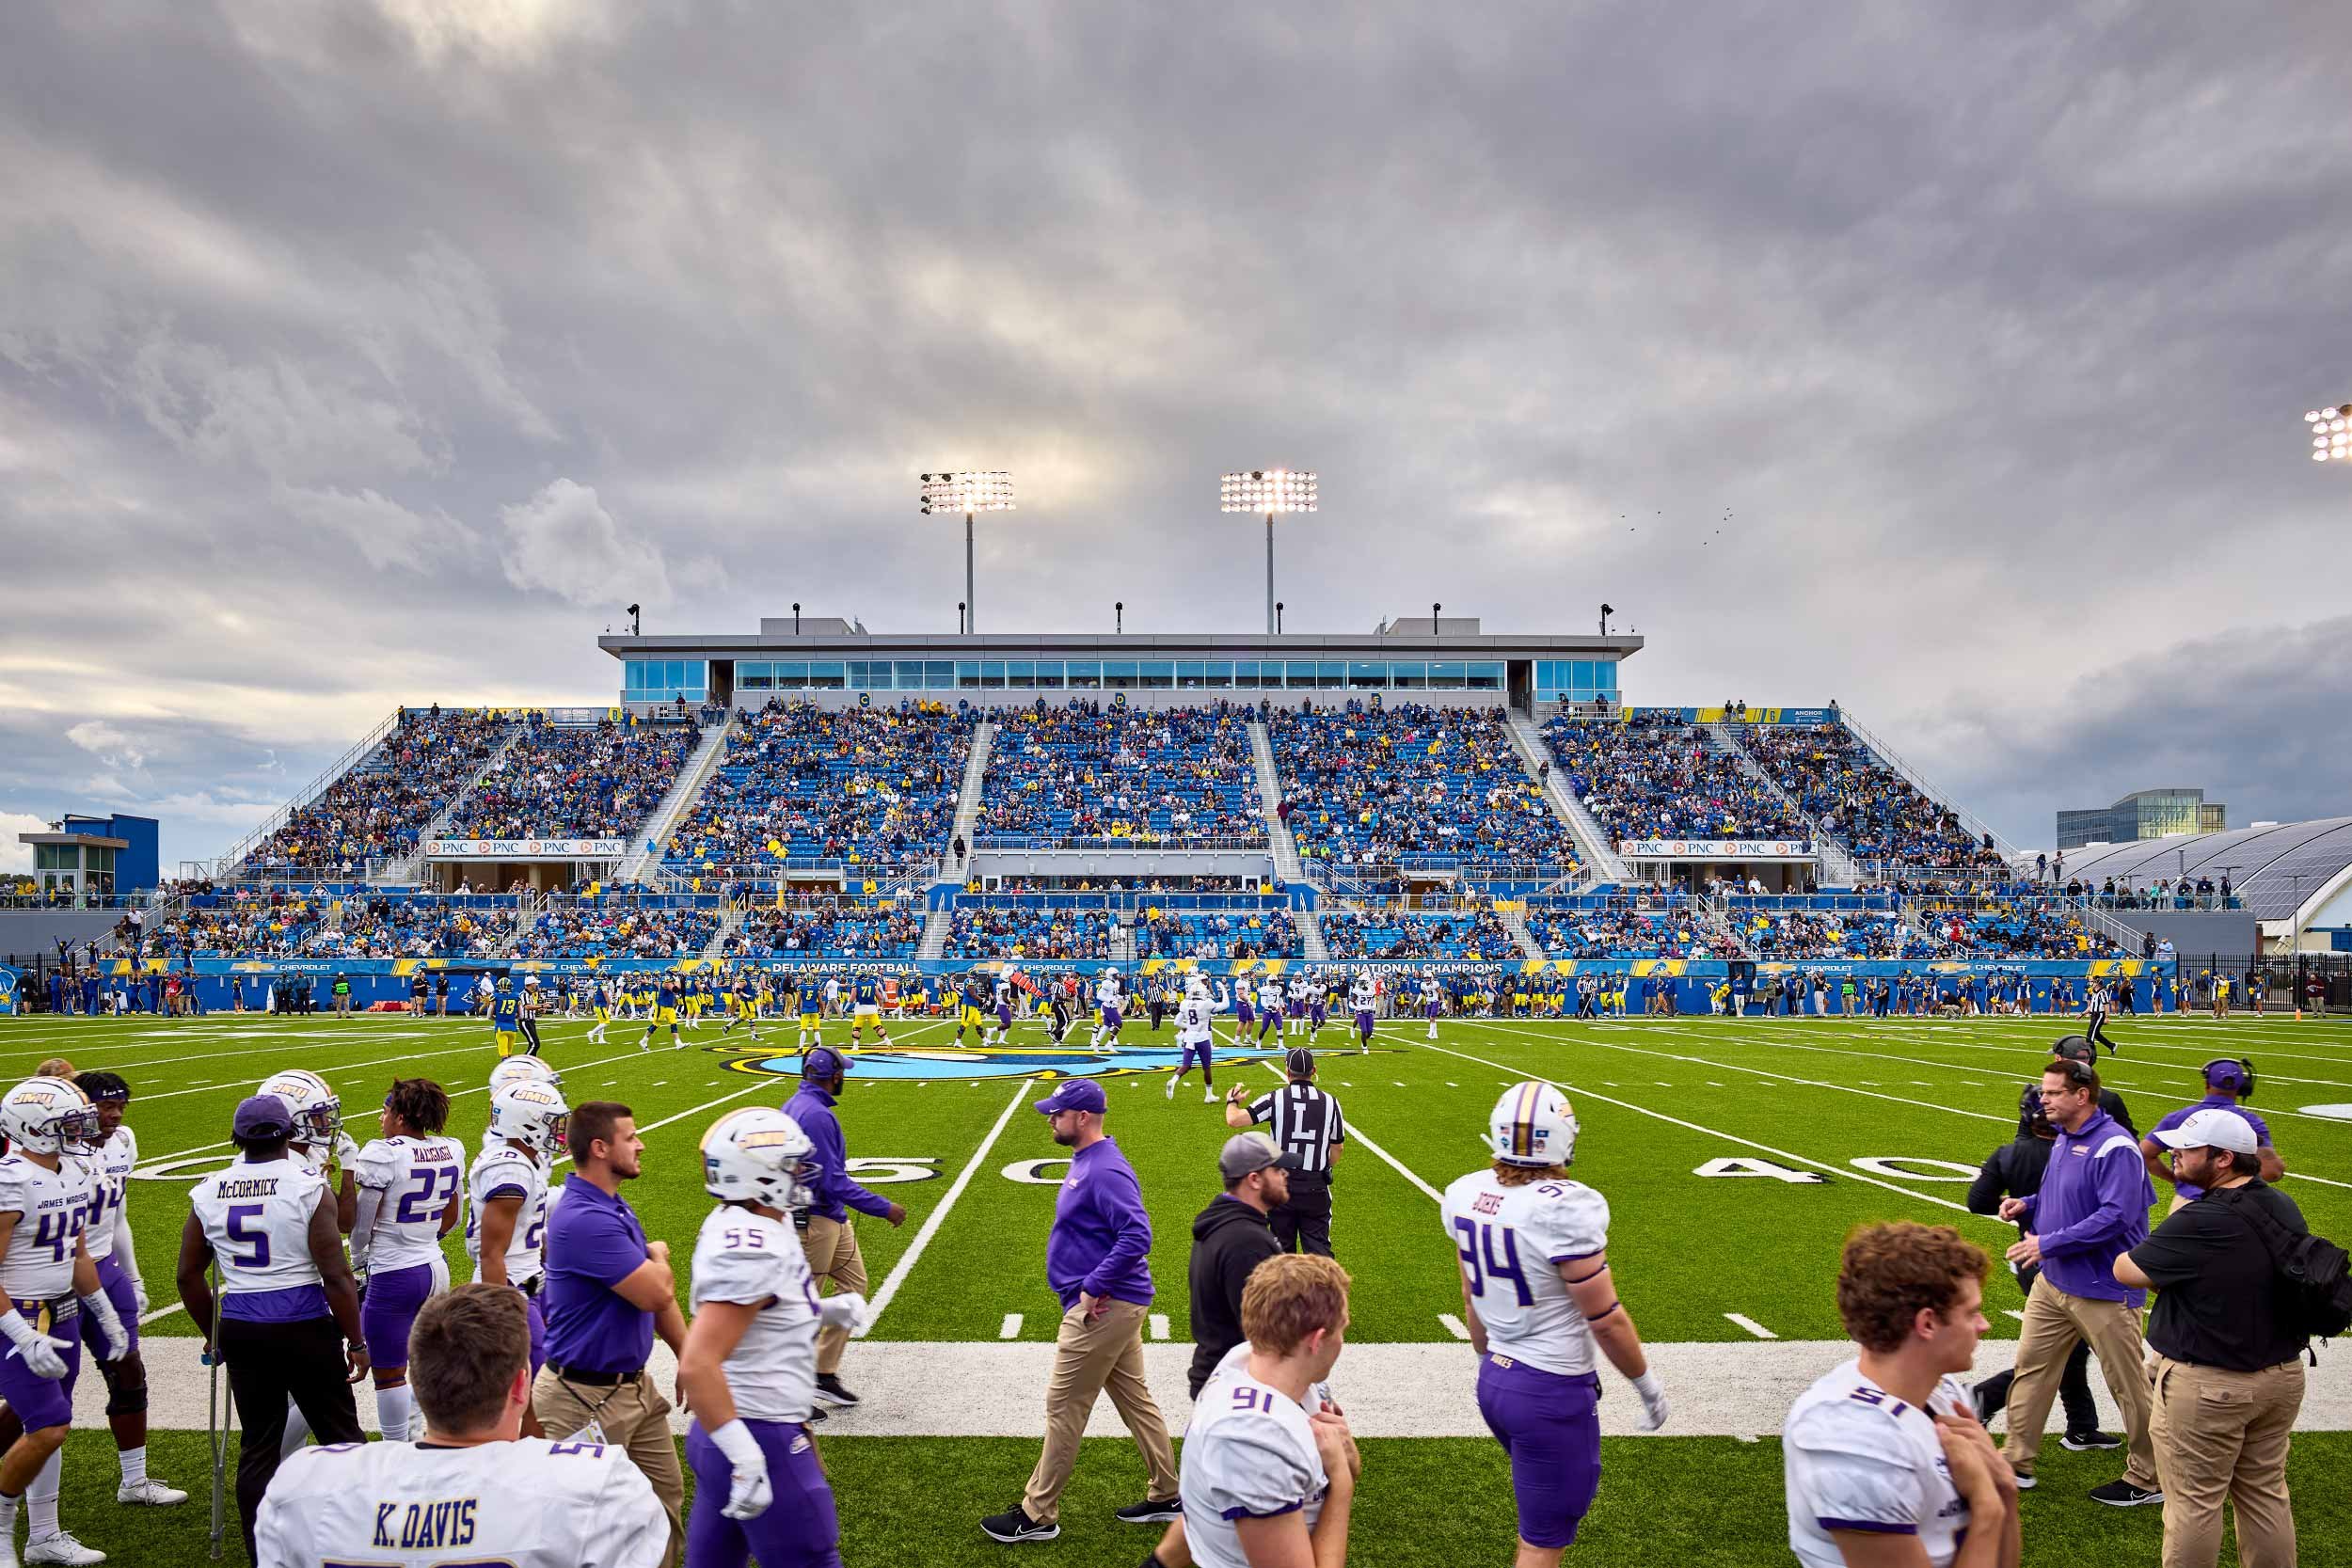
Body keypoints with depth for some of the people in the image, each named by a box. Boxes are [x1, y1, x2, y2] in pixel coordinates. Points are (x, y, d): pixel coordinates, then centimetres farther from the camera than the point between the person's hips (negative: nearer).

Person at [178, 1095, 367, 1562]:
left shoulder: (208, 1194, 2)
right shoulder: (308, 1188, -13)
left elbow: (189, 1275, 11)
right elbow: (336, 1276, -13)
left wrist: (212, 1334, 26)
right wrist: (357, 1341, -4)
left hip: (241, 1329, 4)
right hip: (305, 1326, -4)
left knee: (257, 1444, 15)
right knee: (340, 1435, 10)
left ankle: (262, 1553, 23)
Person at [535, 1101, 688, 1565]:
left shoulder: (616, 1208, 6)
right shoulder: (584, 1219, -27)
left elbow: (659, 1296, 12)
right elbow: (656, 1293, -26)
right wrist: (659, 1256, -5)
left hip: (635, 1385, 9)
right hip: (588, 1398, -9)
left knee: (666, 1492, 18)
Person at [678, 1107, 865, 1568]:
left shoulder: (743, 1224, 5)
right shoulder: (750, 1252, -24)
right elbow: (697, 1366, -29)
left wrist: (822, 1311, 8)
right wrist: (746, 1455, -27)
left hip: (728, 1436, 9)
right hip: (761, 1437, -9)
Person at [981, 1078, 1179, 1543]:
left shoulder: (1104, 1170, -22)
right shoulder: (1086, 1162, 11)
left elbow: (1137, 1236, -31)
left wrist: (1093, 1289, -26)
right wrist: (1095, 1286, 12)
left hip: (1102, 1308, -10)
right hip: (1115, 1305, 10)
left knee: (1063, 1406, 0)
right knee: (1134, 1399, 17)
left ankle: (1038, 1515, 12)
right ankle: (1166, 1497, 28)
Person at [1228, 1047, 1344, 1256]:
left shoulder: (1275, 1099, -10)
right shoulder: (1330, 1103, -2)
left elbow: (1234, 1120, -16)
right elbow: (1336, 1152, 6)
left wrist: (1232, 1101, 6)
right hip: (1316, 1188, 1)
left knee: (1283, 1249, 13)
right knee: (1319, 1249, 6)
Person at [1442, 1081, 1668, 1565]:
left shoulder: (1465, 1195, -4)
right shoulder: (1566, 1208, -25)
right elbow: (1606, 1320, -16)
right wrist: (1648, 1385, 1)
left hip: (1494, 1380, 7)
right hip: (1553, 1392, -7)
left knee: (1542, 1515, 28)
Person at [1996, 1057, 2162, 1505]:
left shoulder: (2115, 1146, -21)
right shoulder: (2062, 1139, 7)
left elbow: (2116, 1216, -27)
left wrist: (2048, 1244, -25)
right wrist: (2027, 1204, 2)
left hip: (2103, 1291, -9)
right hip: (2052, 1282, 9)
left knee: (2128, 1385, 7)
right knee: (2030, 1367, 13)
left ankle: (2148, 1479, 24)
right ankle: (2016, 1463, 22)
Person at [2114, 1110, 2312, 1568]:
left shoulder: (2201, 1221, -25)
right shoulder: (2285, 1208, 1)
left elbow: (2126, 1271, -16)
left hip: (2208, 1386, -8)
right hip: (2283, 1375, 8)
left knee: (2194, 1501, 5)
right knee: (2265, 1493, 20)